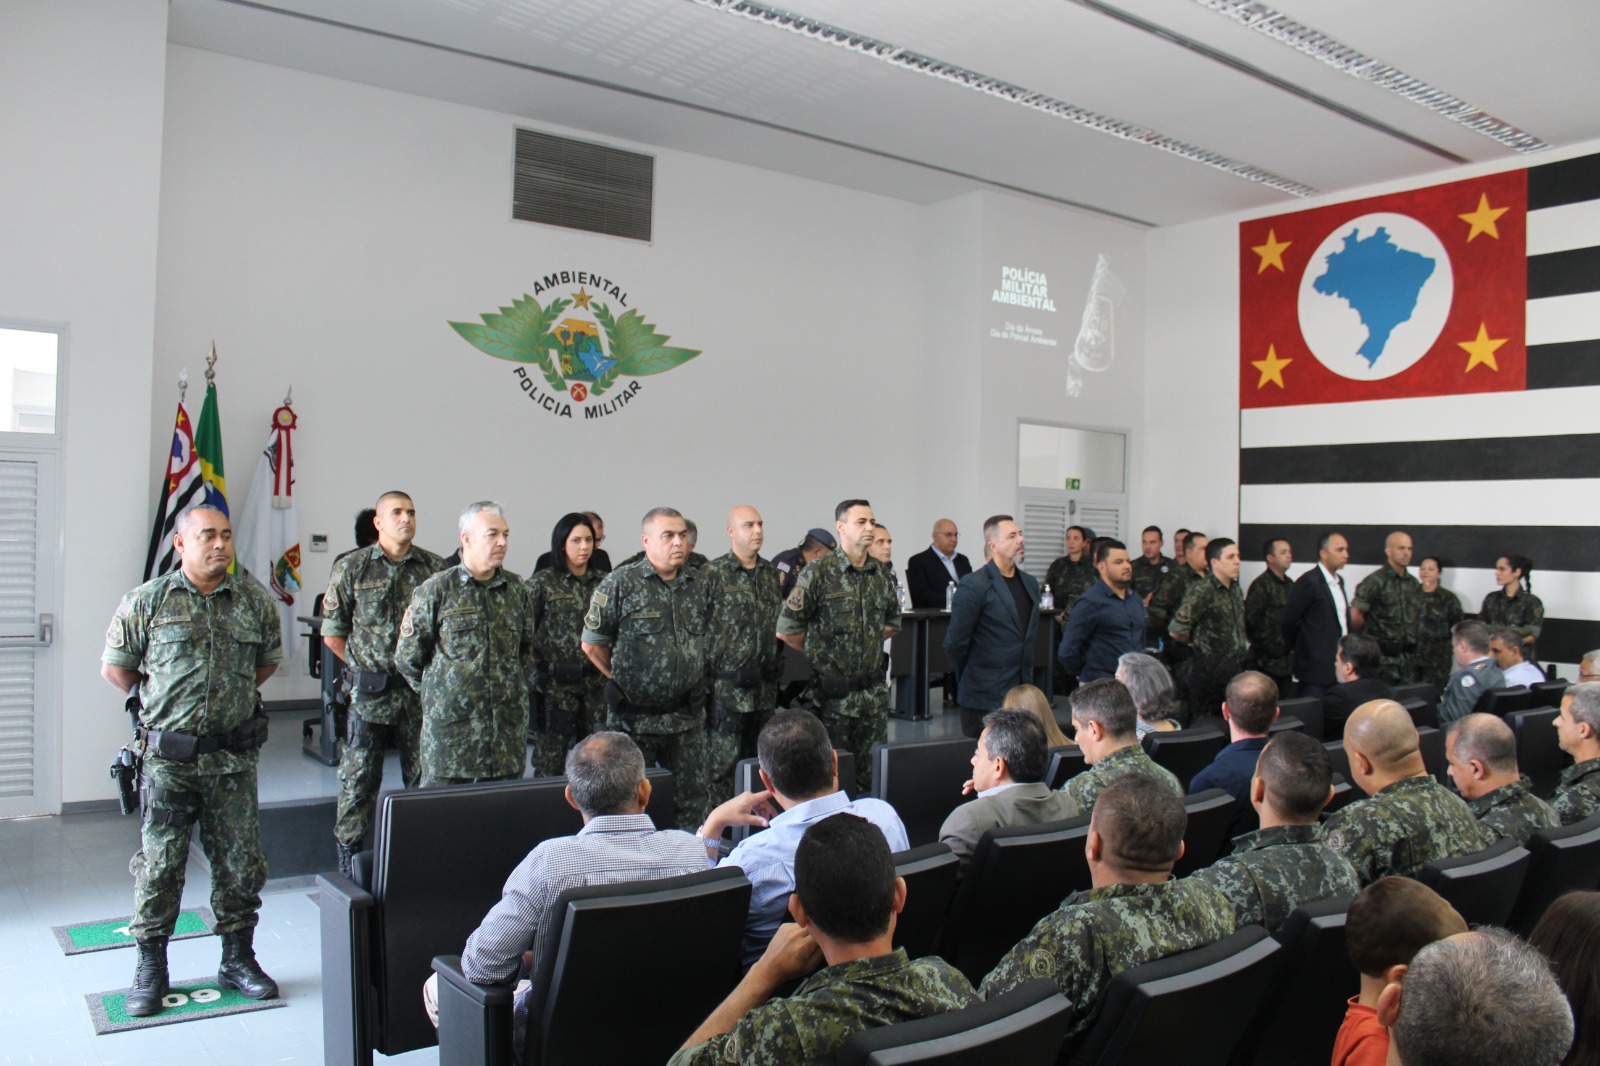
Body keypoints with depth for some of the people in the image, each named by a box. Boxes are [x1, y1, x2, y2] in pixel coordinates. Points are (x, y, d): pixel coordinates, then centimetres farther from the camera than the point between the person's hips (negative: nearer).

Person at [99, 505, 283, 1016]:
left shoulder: (254, 600, 5)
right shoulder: (147, 601, -1)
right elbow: (115, 667, 7)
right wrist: (159, 704, 9)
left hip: (234, 757, 2)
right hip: (169, 757, -2)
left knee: (241, 861, 8)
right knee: (160, 864, 4)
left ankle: (238, 959, 22)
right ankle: (150, 968, 20)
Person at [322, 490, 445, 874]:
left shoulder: (435, 567, 4)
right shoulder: (351, 568, 0)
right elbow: (332, 631, 5)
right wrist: (363, 665, 1)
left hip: (422, 688, 2)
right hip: (371, 691, -2)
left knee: (425, 775, 9)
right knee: (359, 777, 4)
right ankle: (349, 854, 17)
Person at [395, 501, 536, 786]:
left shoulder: (517, 589, 9)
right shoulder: (436, 590, -4)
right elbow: (407, 658, 2)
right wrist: (440, 694, 7)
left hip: (509, 727, 4)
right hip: (451, 728, -3)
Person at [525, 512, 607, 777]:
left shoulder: (602, 582, 8)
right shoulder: (542, 583, -3)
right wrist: (536, 675, -8)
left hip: (594, 683, 4)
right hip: (556, 683, -4)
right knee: (550, 760, 0)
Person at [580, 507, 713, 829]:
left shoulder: (700, 584, 6)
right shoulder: (619, 584, -7)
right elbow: (592, 644, -2)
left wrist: (689, 678, 11)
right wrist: (624, 678, 5)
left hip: (687, 717, 4)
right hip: (634, 716, -4)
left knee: (694, 799, 10)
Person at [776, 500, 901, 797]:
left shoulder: (880, 574, 8)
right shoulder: (819, 572, -9)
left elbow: (892, 622, 25)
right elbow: (787, 629, -8)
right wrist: (819, 653, 3)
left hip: (874, 691, 5)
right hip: (834, 692, -5)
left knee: (873, 770, 9)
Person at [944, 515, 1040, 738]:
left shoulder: (1030, 583, 12)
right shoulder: (974, 585, -12)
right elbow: (954, 643, -10)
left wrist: (1025, 674, 16)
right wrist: (974, 676, 3)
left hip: (1022, 693, 6)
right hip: (984, 698, -6)